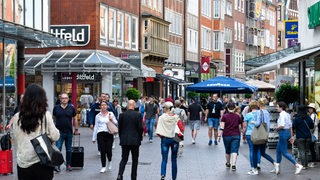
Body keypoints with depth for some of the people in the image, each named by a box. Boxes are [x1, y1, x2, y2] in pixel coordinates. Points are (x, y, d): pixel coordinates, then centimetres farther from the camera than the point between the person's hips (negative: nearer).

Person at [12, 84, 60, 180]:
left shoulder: (17, 117, -1)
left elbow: (16, 139, 6)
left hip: (22, 164, 2)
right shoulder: (46, 115, -9)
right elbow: (55, 137, -6)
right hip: (41, 162, -2)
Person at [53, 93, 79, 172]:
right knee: (58, 149, -9)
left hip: (69, 132, 1)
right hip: (59, 132, -1)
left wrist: (76, 129, 9)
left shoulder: (72, 108, 2)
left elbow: (74, 119, 9)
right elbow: (54, 118, 10)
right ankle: (57, 165, -7)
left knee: (68, 150, 10)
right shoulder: (56, 108, 1)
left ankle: (68, 164, 20)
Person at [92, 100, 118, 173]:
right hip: (100, 134, 1)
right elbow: (96, 127, 13)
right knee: (102, 151, -3)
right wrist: (94, 138, 12)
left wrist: (112, 120, -10)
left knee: (108, 150, -7)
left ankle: (109, 160, 26)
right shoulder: (98, 116, 10)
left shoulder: (111, 114, 8)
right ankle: (103, 167, 7)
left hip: (109, 134, -1)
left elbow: (116, 123, 11)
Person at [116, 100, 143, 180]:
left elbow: (119, 128, 2)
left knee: (124, 159, 6)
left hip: (124, 140, 2)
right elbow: (140, 128, -8)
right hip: (135, 140, -2)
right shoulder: (138, 115, -7)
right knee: (135, 160, 10)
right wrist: (140, 137, 8)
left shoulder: (122, 115, -1)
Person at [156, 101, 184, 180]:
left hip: (165, 139, -1)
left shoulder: (161, 118, -9)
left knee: (164, 159, 2)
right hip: (174, 140, 1)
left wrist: (162, 136, 7)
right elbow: (182, 129, -8)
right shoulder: (176, 117, -5)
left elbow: (158, 132, -12)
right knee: (174, 159, 12)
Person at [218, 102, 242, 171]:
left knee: (227, 151, 16)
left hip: (226, 135, 0)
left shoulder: (224, 116, -3)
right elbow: (240, 127, 7)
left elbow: (222, 127, -10)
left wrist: (219, 135, -9)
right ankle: (233, 164, -21)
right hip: (236, 135, 0)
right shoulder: (237, 116, 3)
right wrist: (239, 134, 22)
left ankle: (228, 164, 31)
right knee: (234, 150, -6)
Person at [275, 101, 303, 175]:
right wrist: (291, 136, 18)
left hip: (283, 133, -10)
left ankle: (297, 165, -8)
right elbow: (290, 126, 14)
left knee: (284, 152, -4)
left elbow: (282, 126, -27)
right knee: (278, 150, 18)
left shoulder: (282, 114, -16)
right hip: (288, 132, 10)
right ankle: (277, 168, 24)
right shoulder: (287, 114, 12)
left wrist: (277, 129, -7)